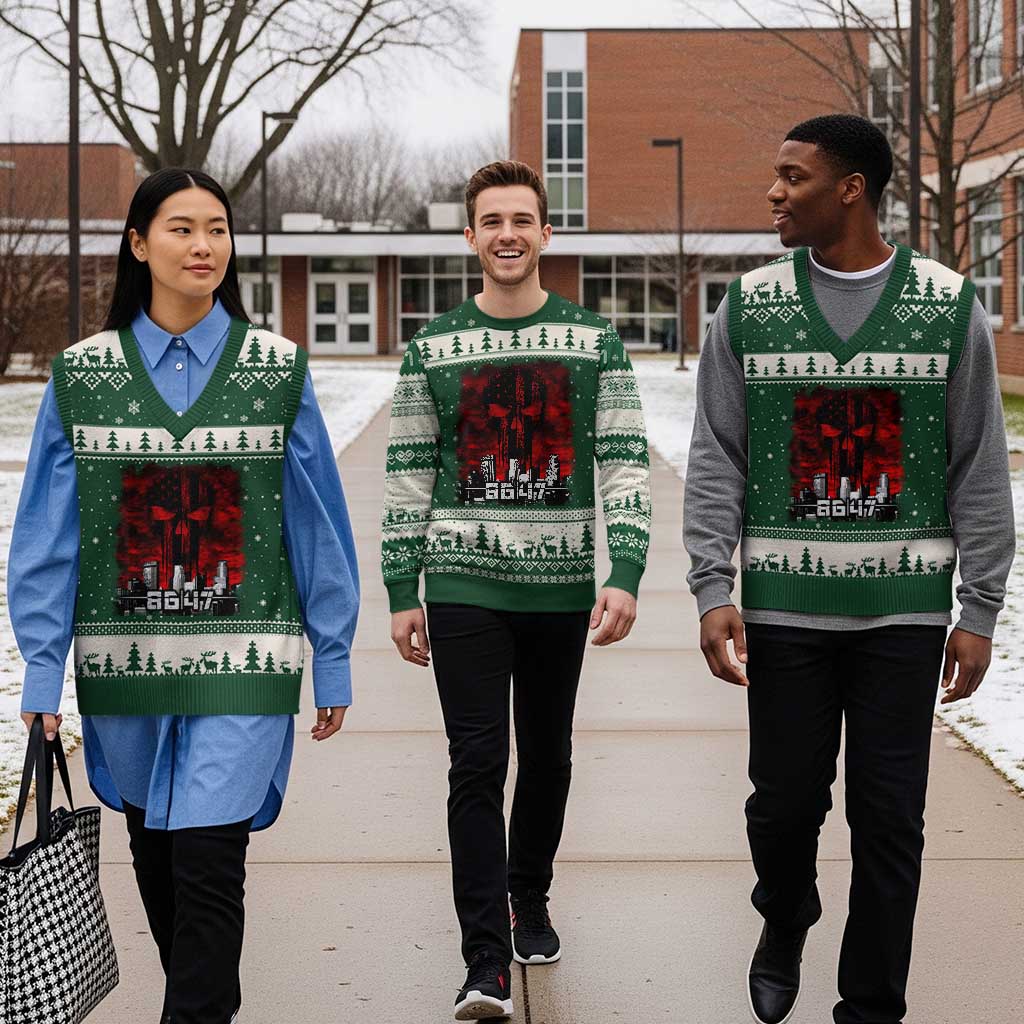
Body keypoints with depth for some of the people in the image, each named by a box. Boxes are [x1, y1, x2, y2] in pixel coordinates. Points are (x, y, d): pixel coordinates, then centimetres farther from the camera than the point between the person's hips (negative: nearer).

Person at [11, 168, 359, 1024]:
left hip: (241, 661, -2)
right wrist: (42, 671, -3)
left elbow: (318, 524, 3)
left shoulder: (278, 370, 1)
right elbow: (47, 535, 2)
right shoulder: (83, 375, 2)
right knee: (156, 857, 14)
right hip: (125, 660, 2)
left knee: (207, 860, -10)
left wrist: (333, 662, 2)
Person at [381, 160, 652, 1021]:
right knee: (478, 763, -7)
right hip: (464, 586, -1)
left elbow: (626, 465, -3)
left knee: (547, 756, 13)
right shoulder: (433, 349, 4)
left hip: (560, 586, 1)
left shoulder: (595, 341, 2)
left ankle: (530, 902, 36)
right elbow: (409, 477, 5)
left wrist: (624, 577, -14)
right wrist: (401, 595, 1)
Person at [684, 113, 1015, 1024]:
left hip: (903, 609, -1)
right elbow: (715, 462, 3)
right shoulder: (750, 308, 3)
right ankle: (784, 927, 38)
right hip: (785, 604, 1)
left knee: (889, 820, 2)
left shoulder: (949, 306, 0)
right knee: (785, 801, 7)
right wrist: (712, 590, -6)